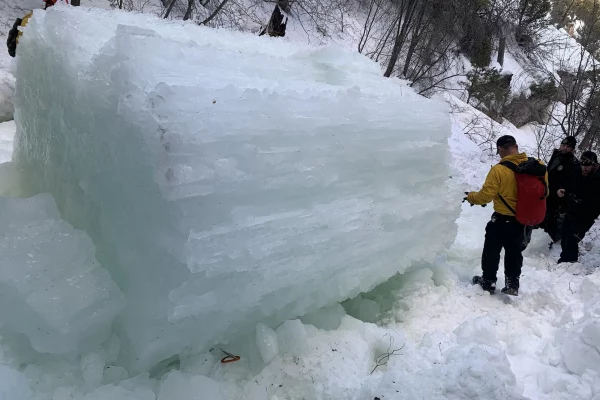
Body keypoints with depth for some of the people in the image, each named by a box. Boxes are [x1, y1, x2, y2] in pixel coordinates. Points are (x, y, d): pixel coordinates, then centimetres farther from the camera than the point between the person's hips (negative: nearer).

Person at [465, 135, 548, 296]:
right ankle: (512, 285, 28)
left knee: (492, 250, 15)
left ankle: (488, 281, 28)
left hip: (502, 220, -5)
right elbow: (544, 192, 5)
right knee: (515, 252, 21)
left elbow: (486, 195, -18)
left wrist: (471, 197, 2)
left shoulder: (499, 169, -24)